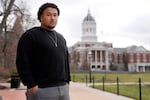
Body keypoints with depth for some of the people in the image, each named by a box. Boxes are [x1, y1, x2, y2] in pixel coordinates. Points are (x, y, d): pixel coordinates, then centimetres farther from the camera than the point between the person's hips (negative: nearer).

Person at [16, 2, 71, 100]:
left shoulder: (61, 38, 17)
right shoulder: (30, 35, -4)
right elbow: (22, 62, -11)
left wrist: (67, 82, 11)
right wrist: (31, 85, -16)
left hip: (62, 89, 7)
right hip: (41, 90, -6)